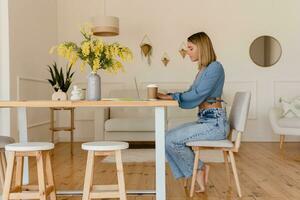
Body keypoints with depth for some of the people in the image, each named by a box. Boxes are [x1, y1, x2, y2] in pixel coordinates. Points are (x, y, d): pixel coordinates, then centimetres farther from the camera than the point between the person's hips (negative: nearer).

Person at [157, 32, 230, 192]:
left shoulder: (215, 67, -12)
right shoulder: (203, 69, 16)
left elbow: (197, 95, -20)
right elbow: (191, 93, 13)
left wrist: (172, 96, -12)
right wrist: (167, 96, 1)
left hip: (215, 123, -9)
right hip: (204, 120, 9)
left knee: (170, 140, -18)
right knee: (167, 137, -2)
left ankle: (199, 168, 4)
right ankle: (198, 172, 1)